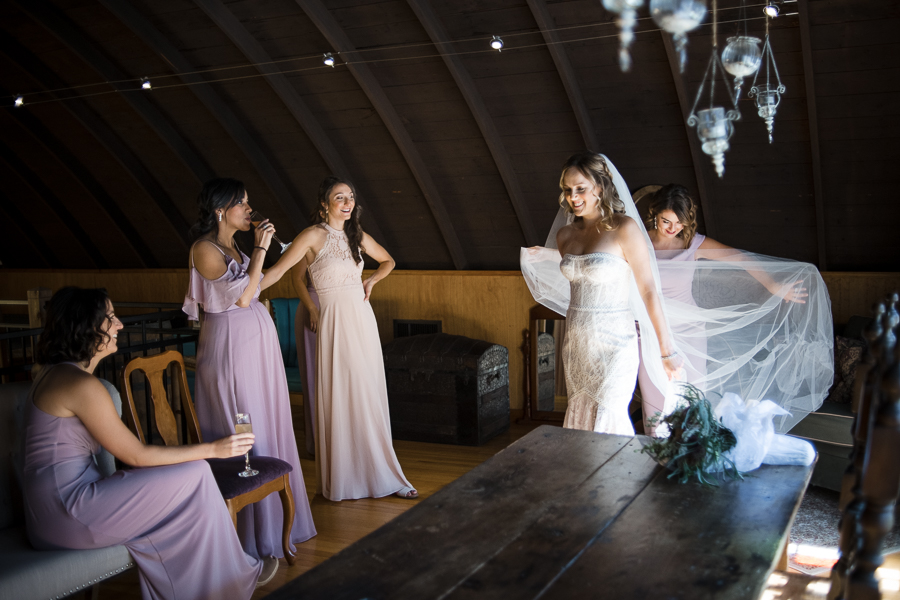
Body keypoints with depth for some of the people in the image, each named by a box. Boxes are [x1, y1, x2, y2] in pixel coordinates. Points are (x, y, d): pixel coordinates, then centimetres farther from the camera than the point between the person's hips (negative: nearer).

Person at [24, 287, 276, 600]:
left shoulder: (53, 372, 13)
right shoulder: (81, 384, -19)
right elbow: (136, 456, -16)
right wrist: (213, 449, -12)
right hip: (66, 512, -10)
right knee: (195, 476, -11)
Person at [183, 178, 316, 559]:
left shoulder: (232, 246, 12)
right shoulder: (205, 248, -14)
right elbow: (241, 296, -21)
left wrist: (290, 259, 21)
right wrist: (260, 249, -17)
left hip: (257, 340, 9)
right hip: (231, 344, -9)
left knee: (268, 425, 14)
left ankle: (272, 518, 28)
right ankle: (250, 531, 9)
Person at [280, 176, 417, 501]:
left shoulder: (356, 235, 10)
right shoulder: (314, 235, -7)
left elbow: (388, 261, 25)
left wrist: (371, 280, 8)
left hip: (362, 318, 6)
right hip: (334, 321, -5)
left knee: (371, 397, 8)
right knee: (340, 398, -1)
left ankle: (381, 475, 18)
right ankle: (341, 482, 12)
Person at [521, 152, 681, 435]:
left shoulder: (624, 228, -12)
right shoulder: (565, 235, 6)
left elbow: (648, 290, -12)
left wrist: (666, 350, -10)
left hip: (612, 345, -6)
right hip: (576, 343, 6)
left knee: (607, 425, -5)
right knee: (579, 420, 13)